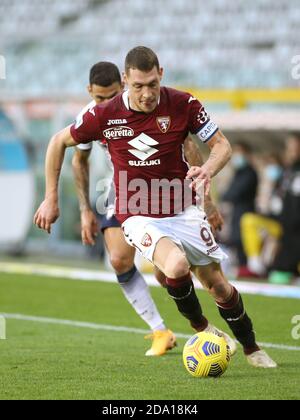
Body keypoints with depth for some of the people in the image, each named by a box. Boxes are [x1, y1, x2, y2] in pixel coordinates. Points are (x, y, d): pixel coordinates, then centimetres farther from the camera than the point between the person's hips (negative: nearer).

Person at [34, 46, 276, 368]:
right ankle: (199, 327, 1)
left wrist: (208, 170, -24)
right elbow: (59, 142, 4)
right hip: (139, 217, -2)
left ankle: (251, 349, 28)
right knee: (176, 266, -30)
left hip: (183, 211, 2)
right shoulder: (105, 115, -12)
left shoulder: (183, 104, -11)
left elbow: (222, 145, -2)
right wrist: (51, 199, 4)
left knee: (218, 287, 2)